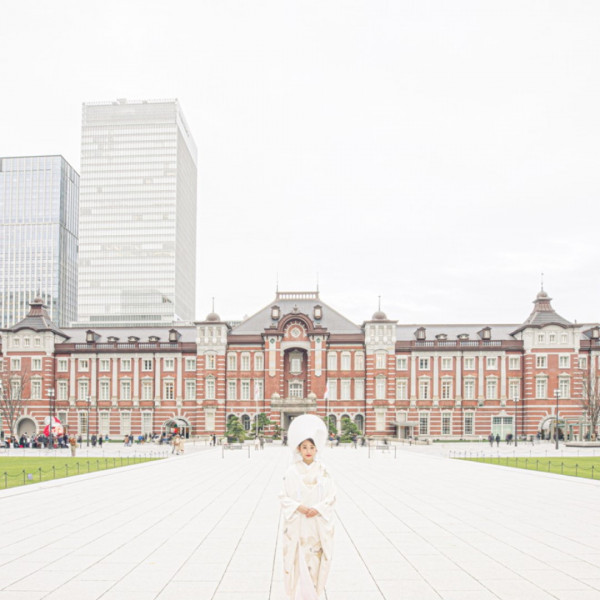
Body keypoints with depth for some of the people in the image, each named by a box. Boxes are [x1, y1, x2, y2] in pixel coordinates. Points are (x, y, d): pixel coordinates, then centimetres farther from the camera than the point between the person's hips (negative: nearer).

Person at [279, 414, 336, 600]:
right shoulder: (292, 472, -4)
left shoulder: (323, 471, -1)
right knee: (298, 561, -2)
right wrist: (299, 507, -16)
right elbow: (284, 497, -2)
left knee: (316, 560, 4)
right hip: (297, 524, -1)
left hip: (318, 525, 1)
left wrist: (317, 509, -14)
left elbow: (331, 497, 0)